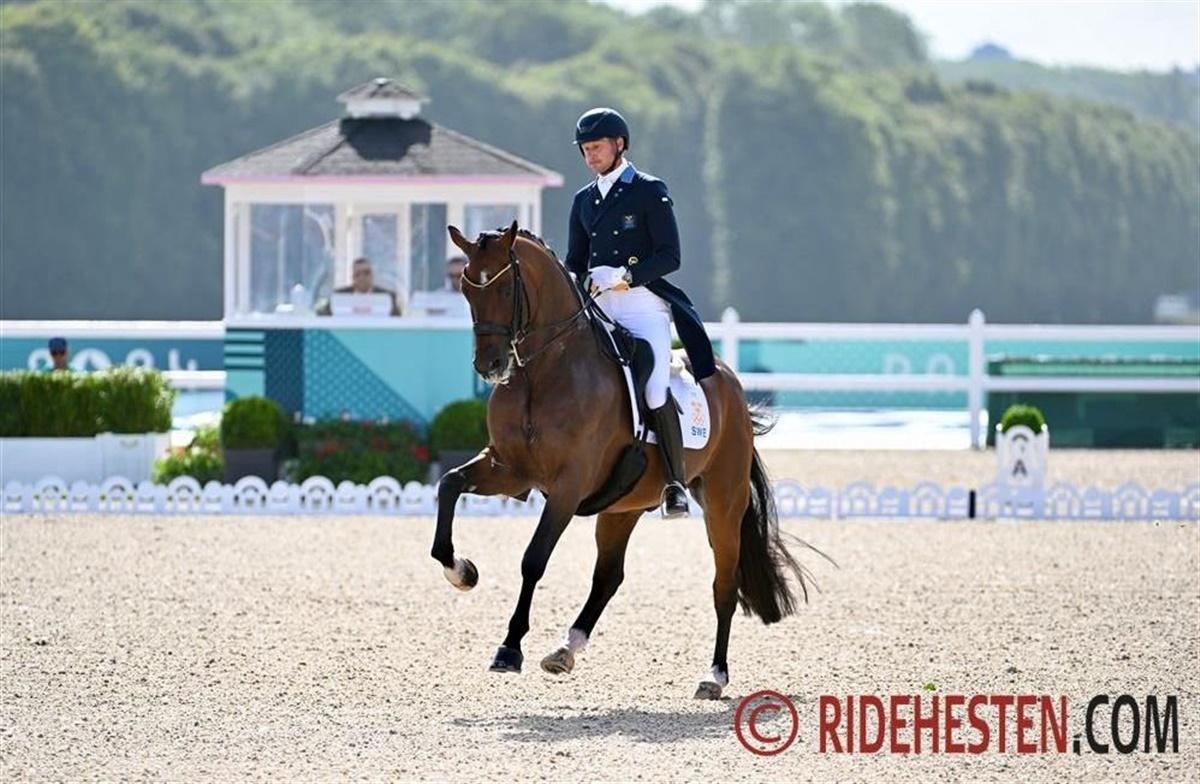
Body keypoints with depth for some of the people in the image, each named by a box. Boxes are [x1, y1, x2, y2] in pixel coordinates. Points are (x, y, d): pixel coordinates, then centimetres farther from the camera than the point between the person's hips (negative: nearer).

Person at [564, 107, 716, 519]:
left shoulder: (650, 192, 1)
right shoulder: (584, 200, 18)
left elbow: (669, 256, -4)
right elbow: (575, 262, 20)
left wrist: (626, 276, -18)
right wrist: (588, 281, -3)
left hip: (643, 304, -6)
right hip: (598, 310, 6)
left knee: (655, 389, -21)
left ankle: (675, 481, -14)